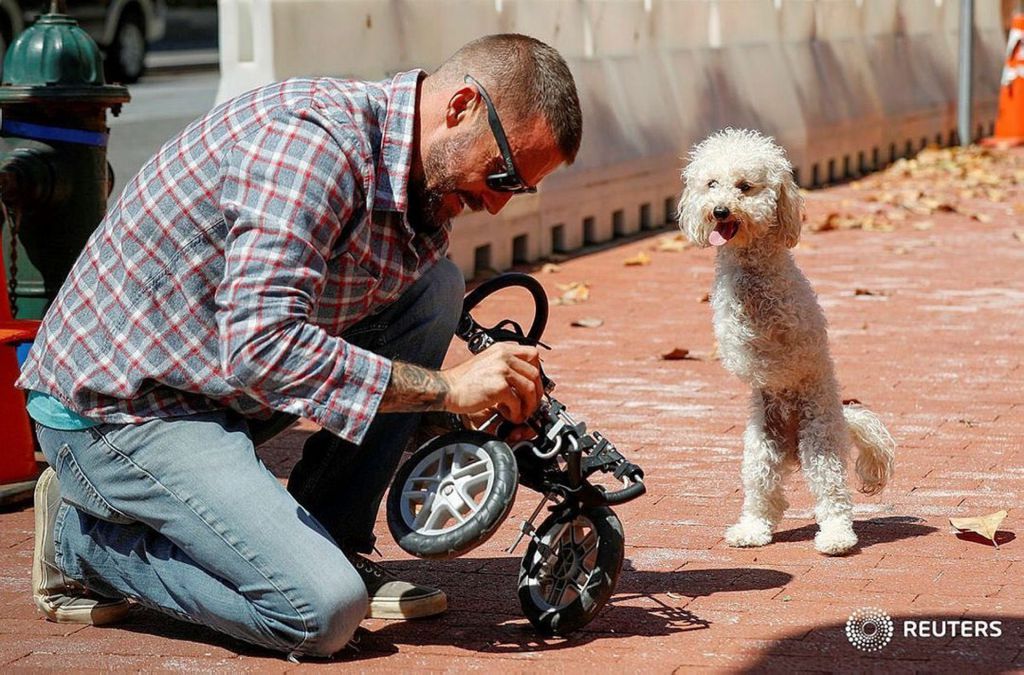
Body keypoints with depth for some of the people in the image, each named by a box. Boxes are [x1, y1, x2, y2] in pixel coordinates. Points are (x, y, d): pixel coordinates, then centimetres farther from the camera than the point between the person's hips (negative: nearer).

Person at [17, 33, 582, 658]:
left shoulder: (426, 182, 5)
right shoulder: (315, 140, -26)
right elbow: (259, 349, -34)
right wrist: (448, 386, -30)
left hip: (216, 383, 9)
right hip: (119, 409, -9)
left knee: (436, 287, 1)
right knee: (324, 611, -20)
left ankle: (334, 546, 5)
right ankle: (84, 541, 1)